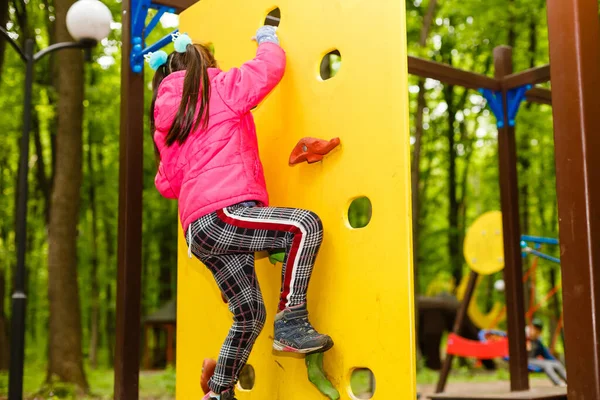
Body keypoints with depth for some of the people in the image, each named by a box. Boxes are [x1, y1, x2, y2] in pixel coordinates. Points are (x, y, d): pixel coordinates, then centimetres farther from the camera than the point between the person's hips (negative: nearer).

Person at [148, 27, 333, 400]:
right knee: (306, 225, -18)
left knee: (250, 316, 16)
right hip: (221, 214, -9)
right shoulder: (218, 89, 4)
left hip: (201, 231, 9)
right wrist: (268, 40, 25)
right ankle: (292, 324, -17)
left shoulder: (167, 116, 24)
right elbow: (270, 67, 4)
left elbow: (167, 183, 27)